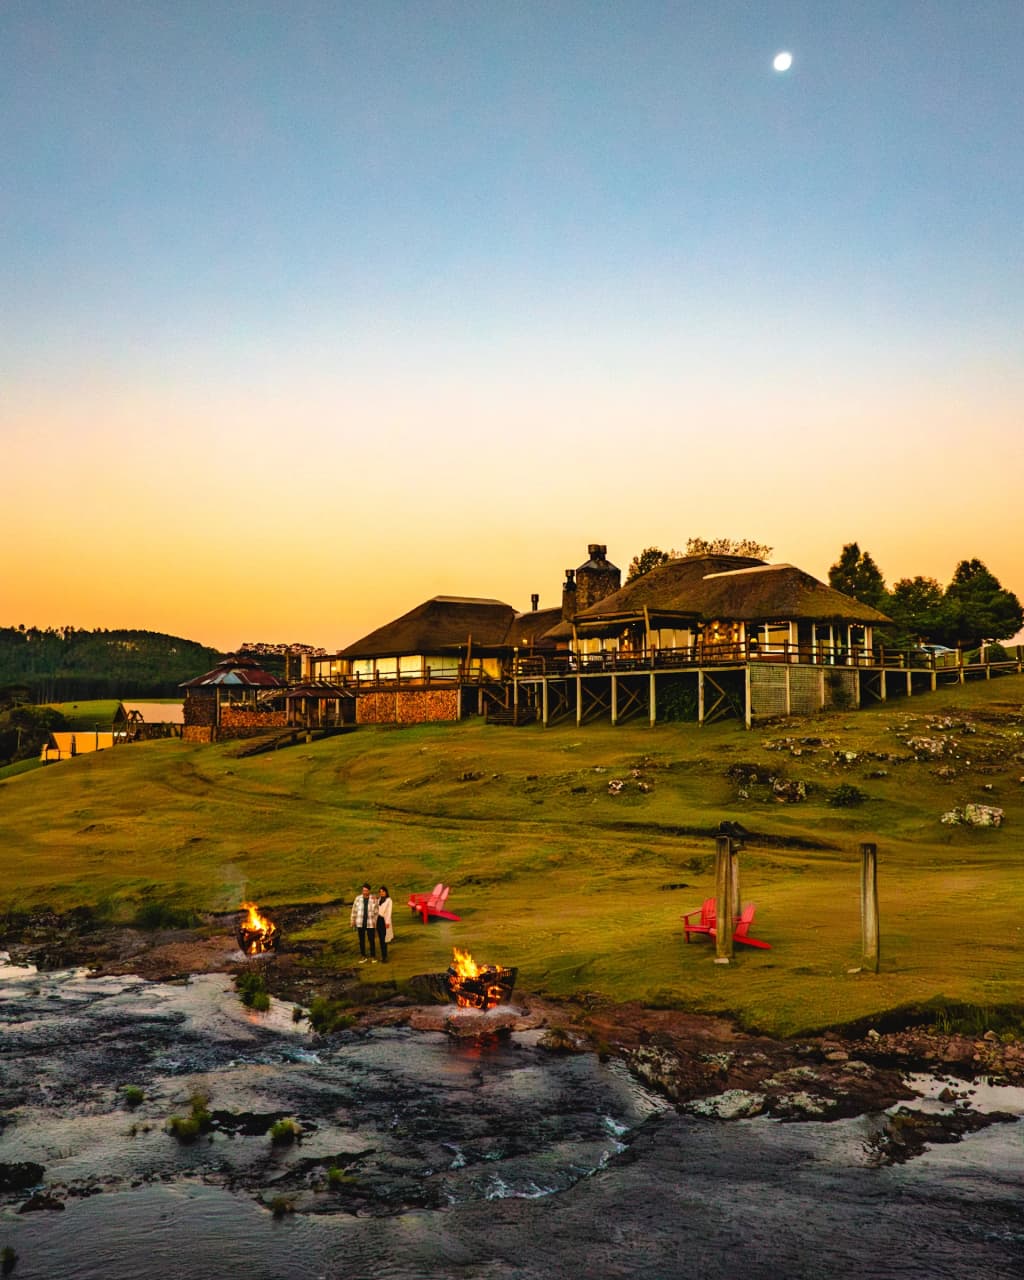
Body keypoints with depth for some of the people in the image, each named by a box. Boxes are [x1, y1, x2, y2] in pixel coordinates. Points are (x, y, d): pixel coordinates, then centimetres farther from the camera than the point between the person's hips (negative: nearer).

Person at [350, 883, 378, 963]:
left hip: (370, 924, -2)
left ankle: (373, 956, 19)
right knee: (361, 940, 9)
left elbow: (376, 912, -2)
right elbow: (354, 910, 4)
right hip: (360, 923, 2)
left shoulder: (374, 899, -8)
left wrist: (377, 923, -2)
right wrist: (353, 921, 4)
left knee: (372, 940, 3)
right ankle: (364, 957, 22)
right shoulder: (358, 898, -4)